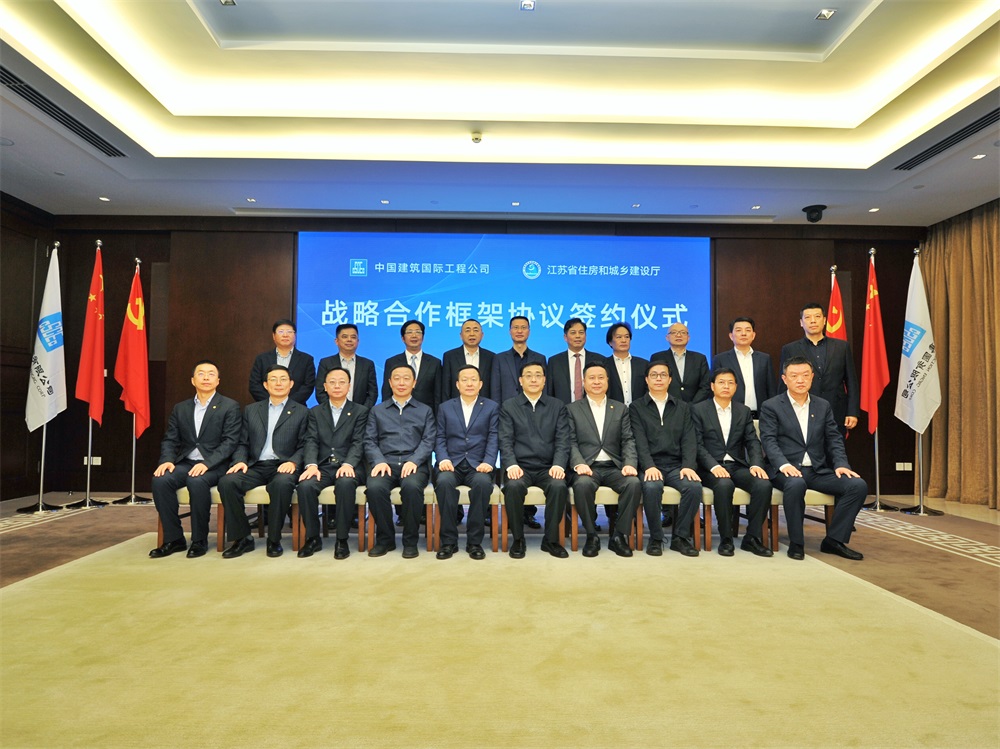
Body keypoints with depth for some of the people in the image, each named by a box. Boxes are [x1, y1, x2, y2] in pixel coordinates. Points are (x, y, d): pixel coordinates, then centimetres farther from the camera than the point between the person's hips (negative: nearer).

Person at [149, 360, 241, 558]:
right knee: (160, 480, -24)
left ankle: (199, 540, -17)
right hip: (185, 463, 5)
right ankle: (173, 539, -11)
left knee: (197, 482, -34)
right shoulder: (180, 408, 16)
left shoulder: (230, 407, 1)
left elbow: (230, 442, -8)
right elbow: (170, 440, 11)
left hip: (214, 466, -4)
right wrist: (167, 460, -10)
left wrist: (207, 463, -22)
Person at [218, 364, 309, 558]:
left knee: (282, 483, -37)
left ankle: (274, 540, -18)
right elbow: (243, 443, 15)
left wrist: (292, 462, -16)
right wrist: (240, 461, -5)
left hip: (282, 466, -3)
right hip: (255, 466, 3)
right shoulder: (251, 410, 19)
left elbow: (303, 446, 3)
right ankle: (242, 538, -12)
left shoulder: (301, 412, 10)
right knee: (227, 482, -26)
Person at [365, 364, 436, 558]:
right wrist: (379, 461, -9)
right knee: (375, 487, -32)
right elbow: (369, 441, 11)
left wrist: (414, 461, -13)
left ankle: (410, 541, -16)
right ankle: (385, 539, -10)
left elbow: (428, 441, 5)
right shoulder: (377, 411, 22)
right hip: (385, 463, 1)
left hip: (413, 464, -1)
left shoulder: (425, 411, 18)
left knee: (412, 486, -36)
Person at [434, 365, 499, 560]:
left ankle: (474, 541, -20)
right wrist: (443, 459, -10)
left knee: (483, 483, -35)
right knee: (444, 482, -33)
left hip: (478, 465, -1)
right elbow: (440, 438, 10)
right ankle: (449, 541, -21)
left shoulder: (492, 407, 12)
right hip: (452, 464, 1)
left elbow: (493, 438, 2)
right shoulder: (445, 407, 16)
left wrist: (488, 462, -14)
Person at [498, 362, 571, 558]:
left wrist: (558, 465, -14)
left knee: (559, 486, -31)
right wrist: (511, 465, -18)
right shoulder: (508, 406, 9)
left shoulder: (557, 406, 12)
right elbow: (506, 441, 0)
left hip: (548, 468, 1)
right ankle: (518, 540, -11)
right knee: (513, 487, -33)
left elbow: (562, 441, 4)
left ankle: (551, 539, -11)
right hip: (520, 467, -1)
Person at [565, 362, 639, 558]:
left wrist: (630, 464, -12)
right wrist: (579, 463, -17)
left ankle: (619, 536, -13)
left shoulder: (621, 409, 17)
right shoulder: (572, 409, 12)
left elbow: (628, 441, 7)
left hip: (614, 467, 2)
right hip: (588, 467, -2)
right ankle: (592, 536, -15)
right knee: (582, 484, -35)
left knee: (634, 483, -29)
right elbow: (571, 442, 2)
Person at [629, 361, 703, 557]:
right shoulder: (636, 407, 9)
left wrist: (688, 466, -12)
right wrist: (649, 466, -20)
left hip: (677, 465, 2)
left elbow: (689, 440, 6)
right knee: (652, 487, -34)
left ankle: (680, 537, -8)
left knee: (694, 486, -28)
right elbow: (640, 441, -4)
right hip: (651, 466, -2)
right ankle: (655, 538, -13)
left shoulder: (682, 407, 17)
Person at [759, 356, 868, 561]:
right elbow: (769, 441, -9)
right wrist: (784, 464, -26)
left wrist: (841, 464, -8)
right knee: (796, 485, -38)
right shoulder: (771, 406, 1)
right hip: (787, 470, -5)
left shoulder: (823, 406, 16)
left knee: (858, 485, -17)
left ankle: (834, 540, -6)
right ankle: (796, 543, -20)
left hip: (819, 470, 5)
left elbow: (834, 439, 10)